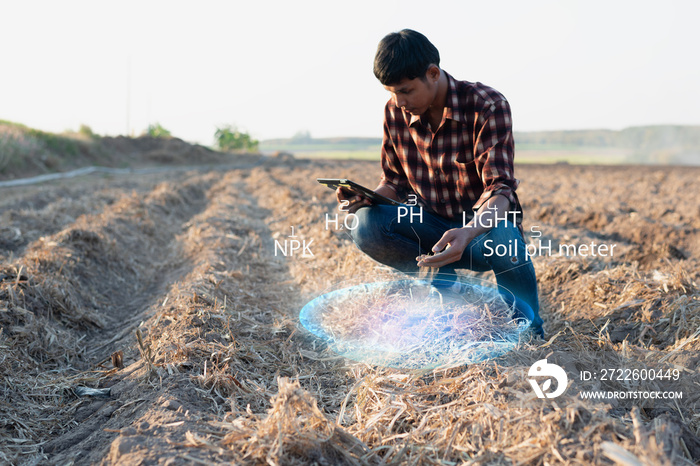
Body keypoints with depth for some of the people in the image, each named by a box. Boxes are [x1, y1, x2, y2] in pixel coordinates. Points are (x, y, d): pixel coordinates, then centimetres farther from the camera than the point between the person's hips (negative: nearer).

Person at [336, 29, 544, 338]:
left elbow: (500, 191, -26)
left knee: (502, 240, -40)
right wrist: (366, 198, -18)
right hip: (430, 226, 4)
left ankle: (529, 333, -9)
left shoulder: (487, 106, -18)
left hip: (484, 224, -4)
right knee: (367, 227, -25)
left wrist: (467, 233, -48)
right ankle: (447, 284, -4)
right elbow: (394, 184, 7)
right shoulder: (395, 111, -4)